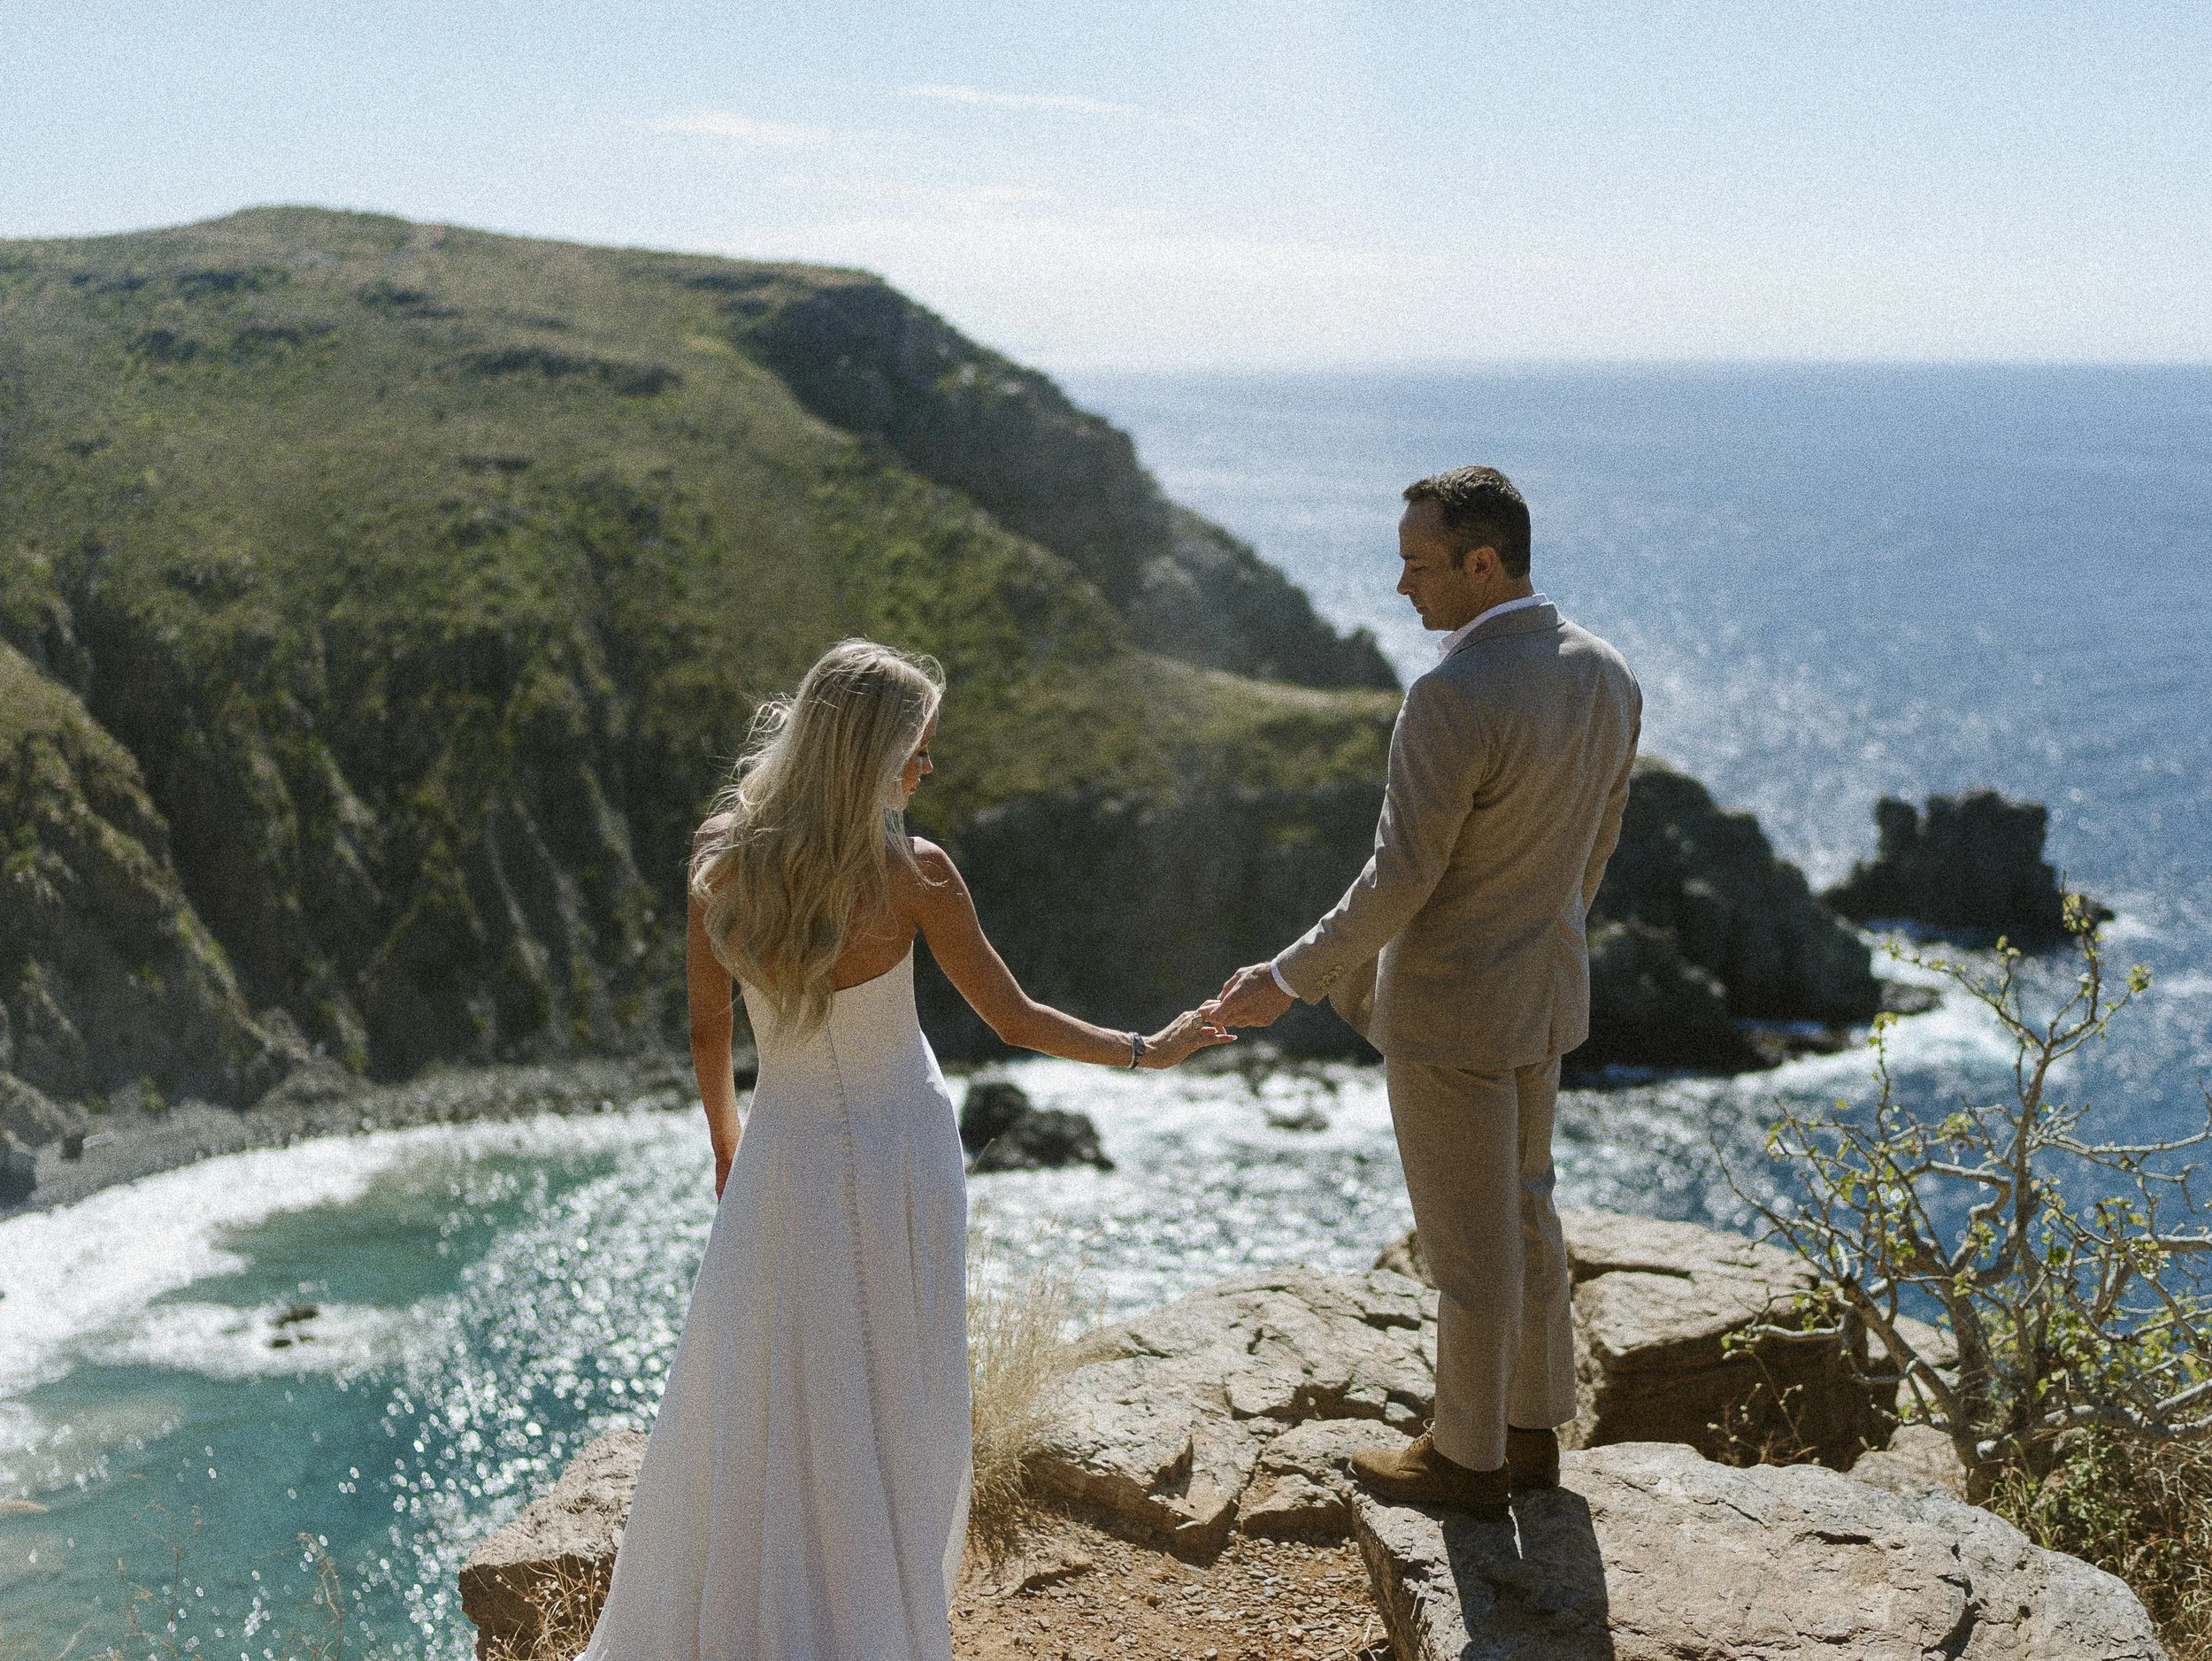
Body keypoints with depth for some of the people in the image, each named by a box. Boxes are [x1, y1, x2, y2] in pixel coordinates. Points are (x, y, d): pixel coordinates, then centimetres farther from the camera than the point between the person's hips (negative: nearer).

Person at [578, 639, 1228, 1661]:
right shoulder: (913, 875, -20)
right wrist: (1149, 1052, 3)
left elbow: (707, 1030, -2)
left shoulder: (722, 866, -14)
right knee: (889, 1401, 15)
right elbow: (1014, 1020, -11)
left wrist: (725, 1146, 16)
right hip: (901, 1159, -1)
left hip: (787, 1161, 2)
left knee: (753, 1405, 17)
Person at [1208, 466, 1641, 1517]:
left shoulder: (1456, 699, -28)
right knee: (1522, 1211, 22)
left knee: (1468, 1242, 7)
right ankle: (1532, 1430, 36)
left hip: (1449, 1013, -9)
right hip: (1542, 994, 9)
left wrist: (1290, 980, -13)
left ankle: (1467, 1458, 24)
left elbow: (1399, 881, -24)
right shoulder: (1604, 674, -1)